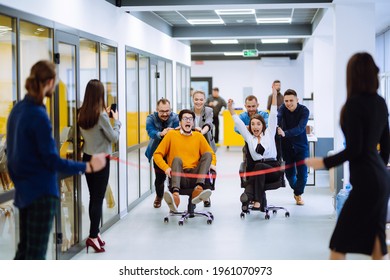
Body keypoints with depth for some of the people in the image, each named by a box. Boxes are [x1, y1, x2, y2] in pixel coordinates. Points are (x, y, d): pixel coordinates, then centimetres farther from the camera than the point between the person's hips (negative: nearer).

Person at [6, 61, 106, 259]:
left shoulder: (18, 109, 6)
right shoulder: (38, 115, -20)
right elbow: (51, 160, -20)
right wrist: (87, 167, -20)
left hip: (24, 189, 9)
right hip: (41, 191, -9)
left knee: (24, 249, 17)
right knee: (36, 253, -2)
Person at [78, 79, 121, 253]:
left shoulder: (82, 114, 2)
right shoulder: (101, 115, -17)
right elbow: (114, 137, -9)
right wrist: (116, 120, 6)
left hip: (87, 157, 6)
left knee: (93, 197, 12)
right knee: (98, 198, -3)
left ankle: (95, 232, 18)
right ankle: (93, 236, -4)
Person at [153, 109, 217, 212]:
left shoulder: (198, 136, 17)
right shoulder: (172, 134, 11)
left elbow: (211, 154, 23)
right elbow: (157, 154, 8)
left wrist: (212, 164, 0)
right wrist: (166, 167, -10)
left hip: (195, 178, 2)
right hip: (179, 177, -2)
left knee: (207, 154, -16)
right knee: (177, 159, -30)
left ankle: (198, 189, -40)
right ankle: (175, 195, -56)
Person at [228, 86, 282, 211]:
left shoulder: (269, 133, 12)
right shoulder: (248, 137, 17)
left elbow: (273, 116, 5)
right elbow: (238, 123, 12)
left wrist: (274, 96, -2)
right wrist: (230, 109, 4)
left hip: (272, 169, -2)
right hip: (256, 170, 2)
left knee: (259, 167, -35)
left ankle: (247, 196, -49)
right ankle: (248, 196, -64)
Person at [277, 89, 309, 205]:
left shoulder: (304, 111, -17)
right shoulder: (283, 108, -10)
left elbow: (300, 128, -31)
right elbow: (277, 118, -32)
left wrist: (285, 133, -46)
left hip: (301, 146, -1)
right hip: (286, 146, 2)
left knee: (302, 173, -4)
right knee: (289, 173, 6)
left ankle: (298, 194, 23)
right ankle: (297, 190, 36)